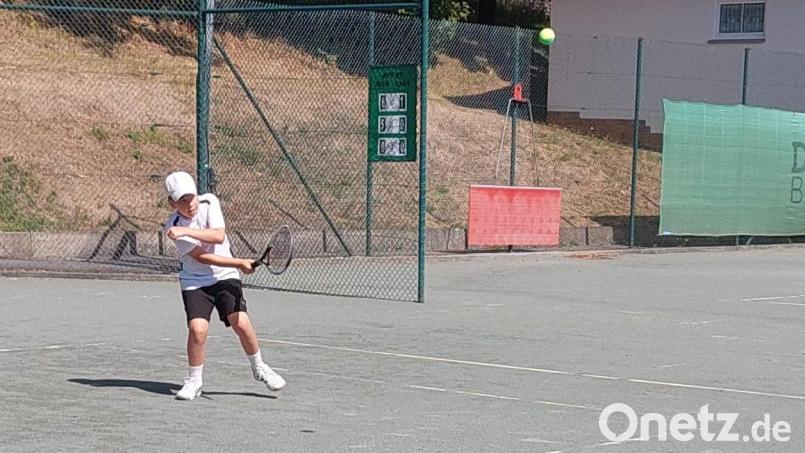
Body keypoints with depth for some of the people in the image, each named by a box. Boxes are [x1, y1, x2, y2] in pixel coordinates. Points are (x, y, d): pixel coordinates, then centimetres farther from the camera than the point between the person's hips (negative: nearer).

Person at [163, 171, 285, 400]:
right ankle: (194, 380, 1)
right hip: (195, 281, -2)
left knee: (241, 322, -14)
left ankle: (259, 368, 10)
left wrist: (186, 231, -32)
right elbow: (203, 257, -20)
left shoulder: (209, 202, -8)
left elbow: (218, 236, -22)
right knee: (197, 328, -20)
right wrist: (240, 263, -25)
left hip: (225, 277, 2)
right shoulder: (173, 227, -16)